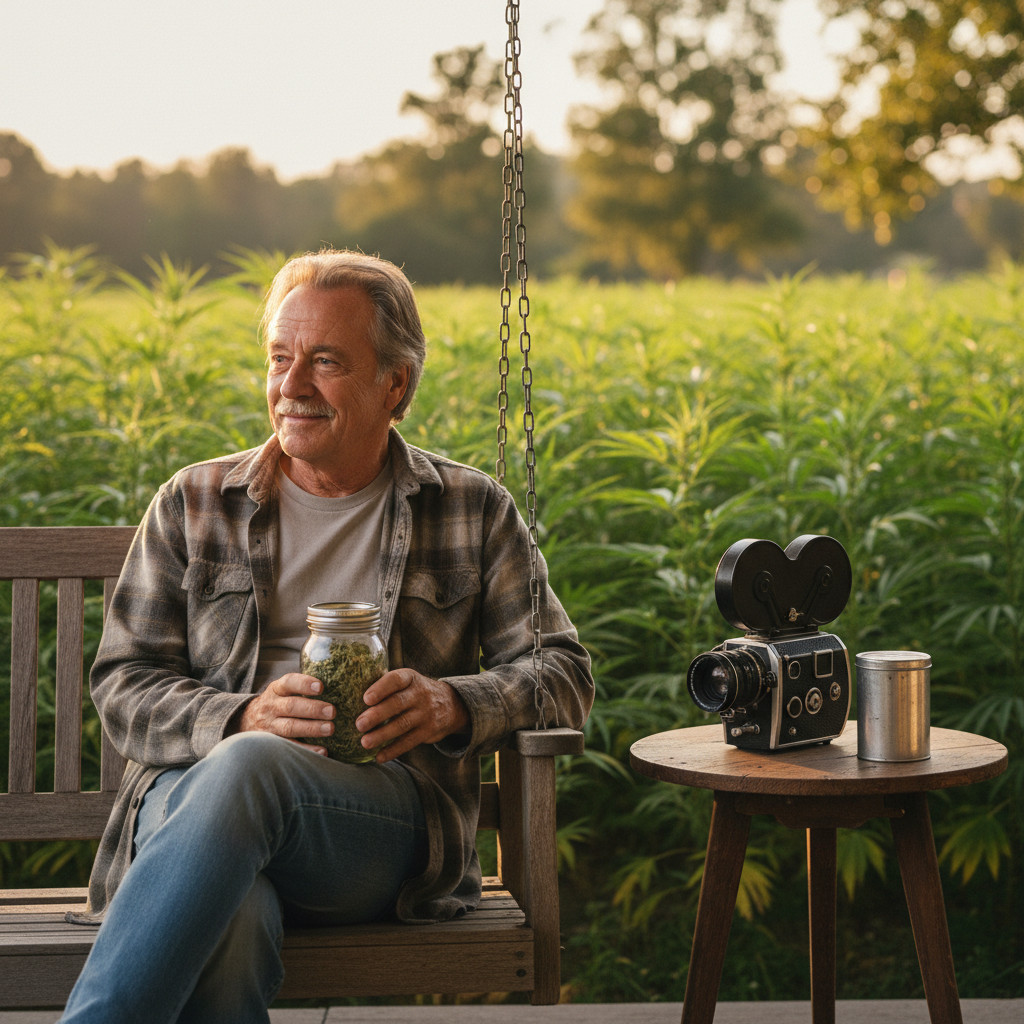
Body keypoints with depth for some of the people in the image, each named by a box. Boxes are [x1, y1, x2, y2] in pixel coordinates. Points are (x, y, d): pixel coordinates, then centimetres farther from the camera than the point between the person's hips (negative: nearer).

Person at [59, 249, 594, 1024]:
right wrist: (240, 718, -12)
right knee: (227, 930, -38)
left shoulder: (474, 511, 15)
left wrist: (452, 704, -12)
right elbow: (124, 684, 11)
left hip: (386, 816, 0)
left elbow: (563, 674, 11)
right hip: (196, 787, 1)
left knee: (248, 769, -37)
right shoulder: (192, 506, 16)